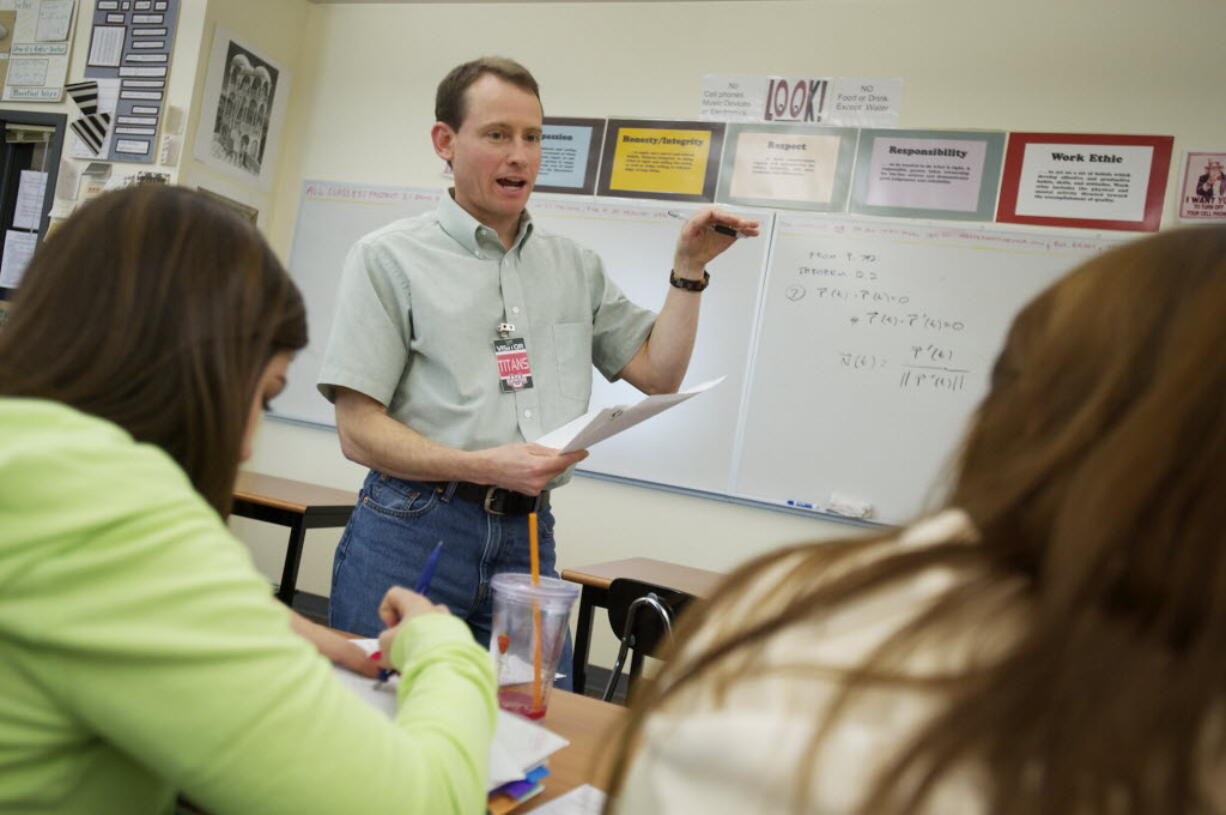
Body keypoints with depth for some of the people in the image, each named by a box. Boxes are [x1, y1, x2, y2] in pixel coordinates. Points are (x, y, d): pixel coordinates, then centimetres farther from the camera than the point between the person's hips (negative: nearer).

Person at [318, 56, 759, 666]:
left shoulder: (574, 266, 15)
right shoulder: (389, 257, 1)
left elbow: (657, 373, 14)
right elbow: (358, 431, -6)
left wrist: (689, 269, 7)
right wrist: (486, 466, -19)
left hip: (529, 538, 4)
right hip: (411, 531, -3)